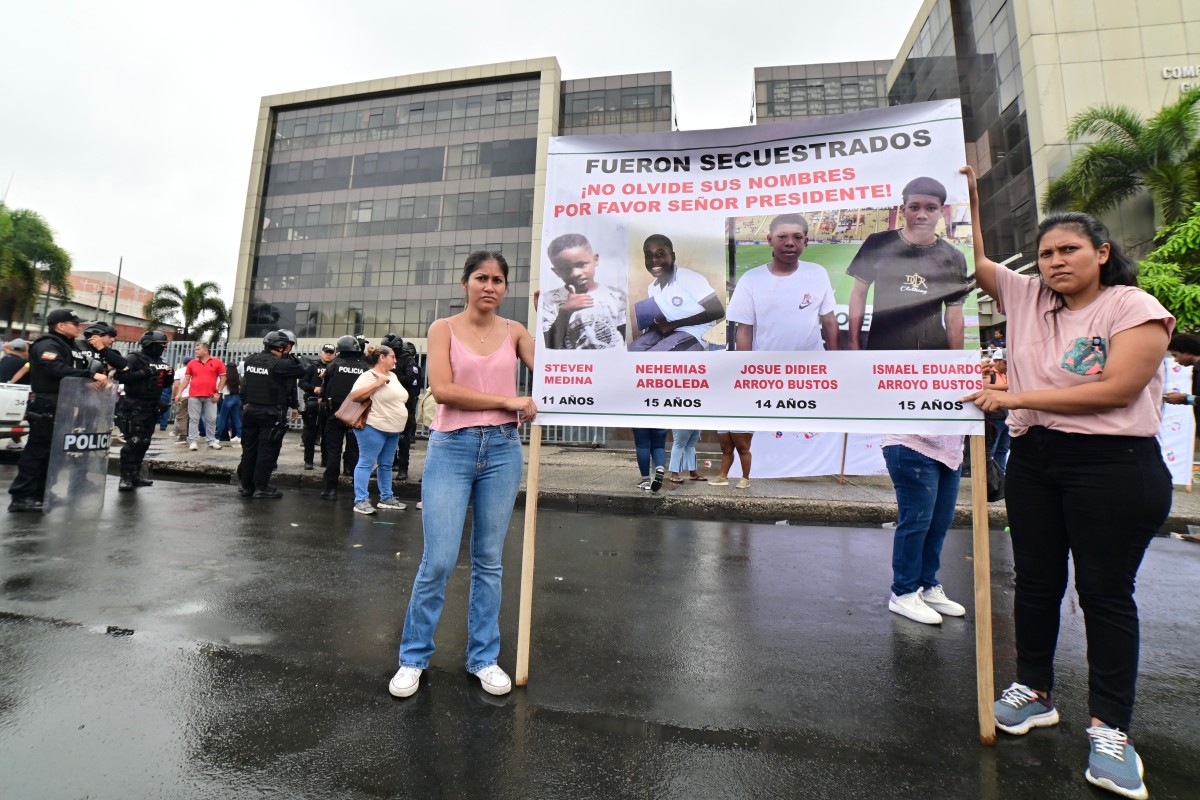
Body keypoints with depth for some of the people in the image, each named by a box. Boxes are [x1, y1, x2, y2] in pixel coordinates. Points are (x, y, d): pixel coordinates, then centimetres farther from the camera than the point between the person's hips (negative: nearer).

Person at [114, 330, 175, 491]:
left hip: (151, 408, 8)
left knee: (144, 442, 10)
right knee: (133, 441, -11)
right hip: (134, 407, -7)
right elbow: (120, 375, -21)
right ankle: (125, 477, -6)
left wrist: (170, 376, 2)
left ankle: (135, 474, 18)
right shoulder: (135, 358, -8)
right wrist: (144, 373, -25)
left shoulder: (161, 362, 15)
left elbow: (165, 384, 21)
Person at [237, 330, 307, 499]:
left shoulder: (251, 360, 7)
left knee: (249, 449, 13)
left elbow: (245, 384, 17)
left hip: (250, 410, 7)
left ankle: (245, 485, 21)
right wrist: (290, 357, 2)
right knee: (267, 451, 2)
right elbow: (301, 371, -7)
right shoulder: (281, 364, -16)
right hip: (271, 413, -7)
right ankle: (261, 487, 7)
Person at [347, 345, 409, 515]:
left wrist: (401, 420, 13)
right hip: (374, 428, -8)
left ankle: (386, 498, 22)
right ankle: (361, 500, 2)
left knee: (386, 465, 14)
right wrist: (378, 383, -22)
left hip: (393, 429, 8)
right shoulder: (369, 376, -10)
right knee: (366, 463, -3)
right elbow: (354, 396, -21)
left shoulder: (392, 376, 14)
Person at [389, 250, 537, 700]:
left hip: (503, 449, 3)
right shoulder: (444, 329, 2)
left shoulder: (514, 332, 9)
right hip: (452, 447, -2)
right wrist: (507, 401, -13)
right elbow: (442, 389, -12)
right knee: (439, 560, 0)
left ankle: (483, 657, 28)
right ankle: (414, 657, 24)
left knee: (489, 561, 12)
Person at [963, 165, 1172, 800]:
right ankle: (1034, 691, 28)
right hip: (1034, 459, 5)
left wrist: (1016, 397, -17)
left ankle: (1110, 727, 16)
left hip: (1113, 465, -4)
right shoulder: (1027, 296, 8)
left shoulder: (1135, 307, -6)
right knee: (1036, 581, 12)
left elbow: (1116, 389, -16)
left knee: (1106, 591, 2)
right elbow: (974, 262, 11)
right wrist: (969, 198, 5)